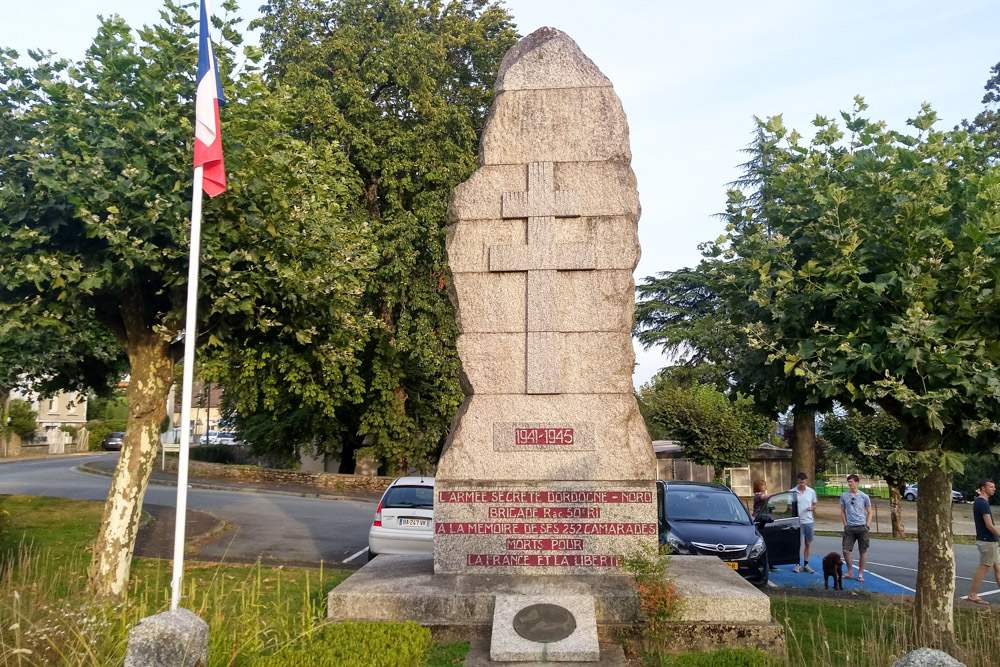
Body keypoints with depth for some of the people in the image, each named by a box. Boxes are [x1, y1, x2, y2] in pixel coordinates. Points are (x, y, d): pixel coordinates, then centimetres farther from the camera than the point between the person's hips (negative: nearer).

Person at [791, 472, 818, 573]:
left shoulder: (811, 491, 4)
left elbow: (814, 504, 13)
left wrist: (811, 508, -9)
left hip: (809, 521, 3)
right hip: (798, 521, -3)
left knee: (808, 544, 8)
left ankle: (806, 564, 18)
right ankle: (797, 564, 9)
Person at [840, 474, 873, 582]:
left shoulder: (864, 496, -1)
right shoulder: (844, 496, 4)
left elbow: (869, 513, 5)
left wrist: (867, 526, -4)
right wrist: (845, 524, 3)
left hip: (862, 527, -1)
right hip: (849, 527, 2)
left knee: (863, 551, 5)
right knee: (846, 550, -4)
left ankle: (860, 574, 16)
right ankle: (850, 572, 13)